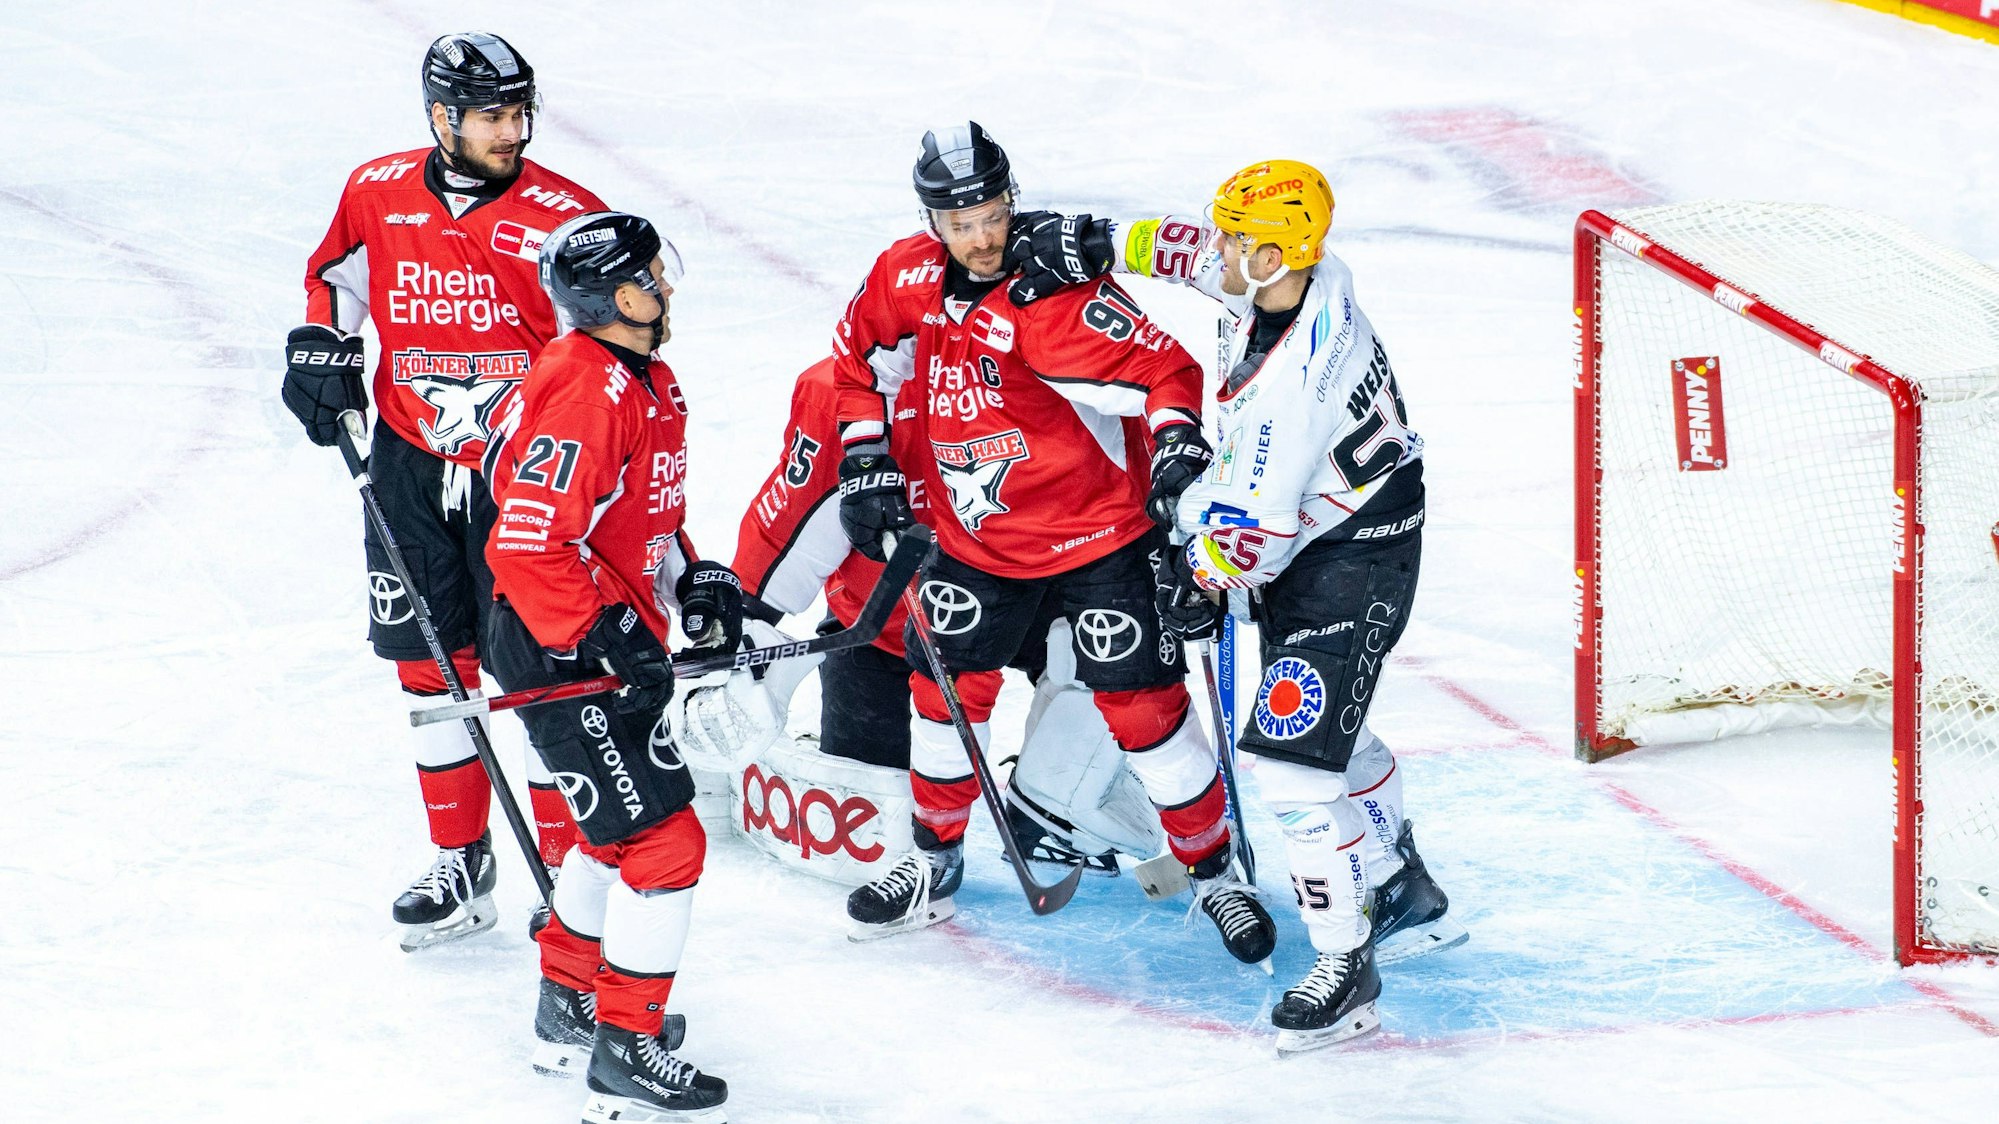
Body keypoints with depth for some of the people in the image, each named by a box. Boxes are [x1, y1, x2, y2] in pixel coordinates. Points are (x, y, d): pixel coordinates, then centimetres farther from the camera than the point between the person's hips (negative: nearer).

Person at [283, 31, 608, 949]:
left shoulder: (564, 217, -12)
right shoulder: (377, 195, -1)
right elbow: (337, 273, 19)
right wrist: (320, 343, 3)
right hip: (411, 466, 4)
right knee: (432, 666, 10)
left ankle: (570, 865, 9)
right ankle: (461, 866, 23)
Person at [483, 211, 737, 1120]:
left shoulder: (647, 381, 9)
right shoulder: (586, 391, -24)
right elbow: (531, 542, -29)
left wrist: (694, 580, 10)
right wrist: (609, 637, -27)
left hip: (612, 640, 11)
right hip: (558, 652, -11)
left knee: (618, 829, 25)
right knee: (664, 839, -9)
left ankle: (570, 1003, 40)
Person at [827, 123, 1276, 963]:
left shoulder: (1055, 295, -25)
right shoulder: (904, 278, -7)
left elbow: (1165, 371, -26)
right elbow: (861, 362, 11)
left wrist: (1178, 440, -42)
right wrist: (866, 461, 3)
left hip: (1098, 531, -5)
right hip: (976, 536, 6)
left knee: (1142, 707, -5)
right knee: (946, 693, 12)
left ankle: (1212, 869, 12)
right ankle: (935, 863, 32)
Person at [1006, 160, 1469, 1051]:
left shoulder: (1288, 383, -35)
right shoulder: (1295, 272, -11)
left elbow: (1254, 522, -27)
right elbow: (1187, 248, 8)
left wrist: (1200, 576, -11)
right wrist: (1090, 242, 4)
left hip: (1355, 559, -10)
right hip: (1305, 528, 10)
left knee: (1292, 752, -13)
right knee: (1327, 727, 25)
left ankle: (1344, 963, -1)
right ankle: (1407, 896, 43)